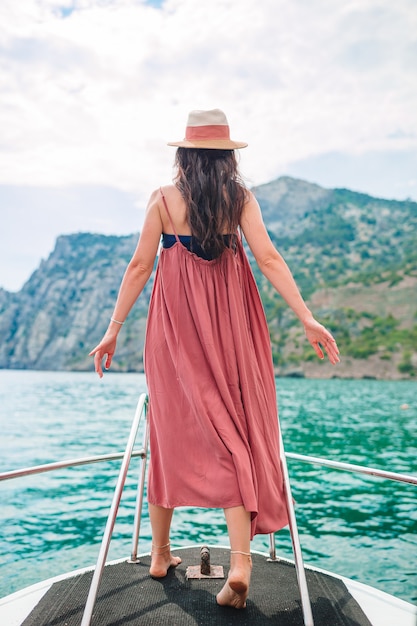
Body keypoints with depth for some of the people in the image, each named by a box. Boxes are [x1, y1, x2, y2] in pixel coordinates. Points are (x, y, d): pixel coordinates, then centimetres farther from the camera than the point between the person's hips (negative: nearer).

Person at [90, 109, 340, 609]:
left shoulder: (163, 199, 1)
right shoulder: (241, 198, 2)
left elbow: (140, 266, -1)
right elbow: (268, 259, -7)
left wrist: (114, 328, 4)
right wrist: (306, 317, -6)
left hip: (175, 324, 0)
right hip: (230, 323, 0)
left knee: (172, 433, 11)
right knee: (235, 431, 4)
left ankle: (160, 554, 23)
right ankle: (240, 560, -6)